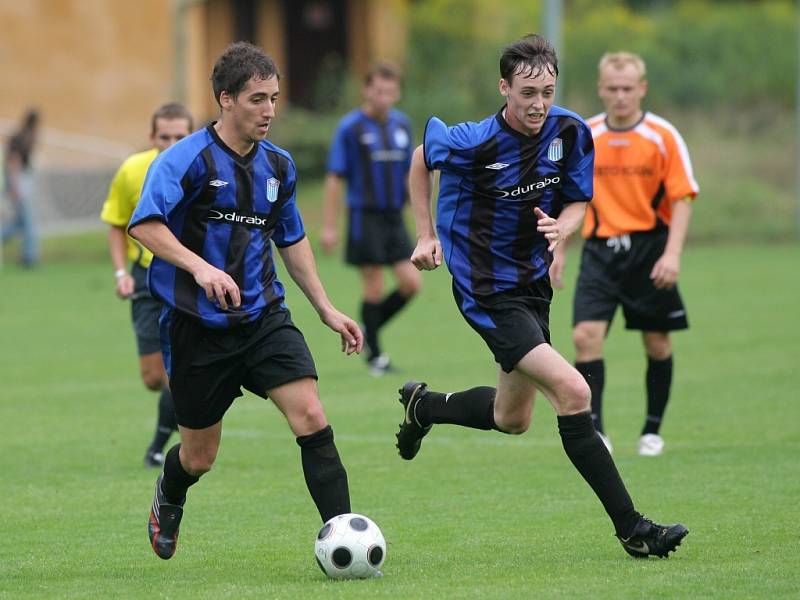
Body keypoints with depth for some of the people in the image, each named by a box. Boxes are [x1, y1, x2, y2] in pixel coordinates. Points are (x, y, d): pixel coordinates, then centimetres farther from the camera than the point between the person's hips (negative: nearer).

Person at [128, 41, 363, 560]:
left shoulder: (278, 165, 7)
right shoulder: (187, 159, -13)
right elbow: (144, 224, -25)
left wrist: (326, 309, 17)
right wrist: (199, 267, -38)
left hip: (264, 317, 4)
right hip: (198, 326, -4)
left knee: (311, 417, -18)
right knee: (200, 457, 10)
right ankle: (169, 500, 46)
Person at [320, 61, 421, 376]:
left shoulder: (401, 124, 10)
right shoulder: (351, 127, -7)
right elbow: (335, 177, -7)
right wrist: (328, 226, -10)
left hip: (394, 217, 6)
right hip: (365, 217, -6)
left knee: (411, 283, -2)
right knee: (374, 288, -3)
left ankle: (369, 332, 19)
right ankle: (374, 356, 10)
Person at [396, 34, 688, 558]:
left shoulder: (570, 132, -7)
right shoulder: (473, 142, -19)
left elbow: (577, 200, 6)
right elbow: (422, 159, 2)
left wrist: (560, 227, -17)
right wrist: (427, 235, 4)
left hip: (532, 282, 7)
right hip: (488, 293, -7)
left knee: (511, 419, 21)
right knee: (573, 392, -21)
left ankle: (423, 405, 50)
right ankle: (632, 530, -17)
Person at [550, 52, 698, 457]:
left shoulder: (663, 136, -5)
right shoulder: (584, 137, 4)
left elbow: (682, 198, -6)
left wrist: (672, 254, -17)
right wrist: (559, 250, 9)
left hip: (649, 247, -1)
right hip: (601, 248, 2)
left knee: (657, 343, 6)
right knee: (585, 335, -15)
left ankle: (653, 430, 23)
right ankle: (593, 428, -14)